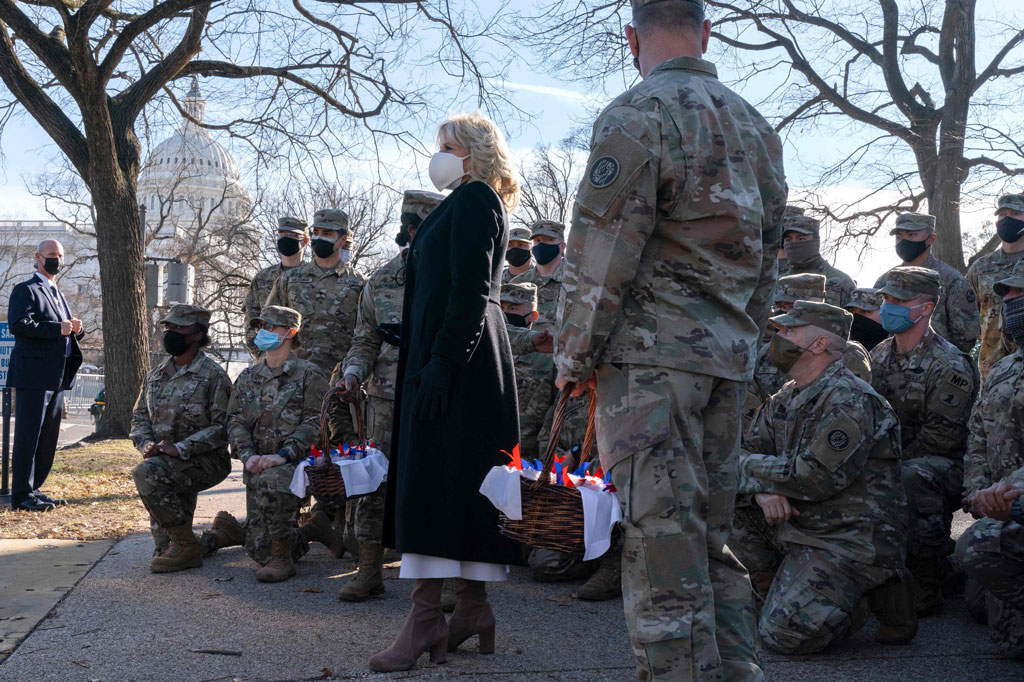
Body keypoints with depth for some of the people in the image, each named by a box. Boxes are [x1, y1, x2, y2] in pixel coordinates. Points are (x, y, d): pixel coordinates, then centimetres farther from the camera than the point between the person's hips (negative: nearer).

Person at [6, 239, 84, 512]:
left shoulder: (58, 294, 23)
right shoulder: (25, 290, -4)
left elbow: (67, 332, 27)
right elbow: (18, 324, -19)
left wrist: (75, 328, 4)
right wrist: (58, 328, -20)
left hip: (57, 377, 9)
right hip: (33, 375, -8)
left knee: (48, 438, 11)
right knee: (28, 436, -6)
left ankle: (34, 489, 19)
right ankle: (22, 495, -2)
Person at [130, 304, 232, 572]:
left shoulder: (213, 375, -6)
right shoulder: (155, 376, 14)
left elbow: (223, 426, -12)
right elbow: (140, 417, 15)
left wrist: (180, 448, -22)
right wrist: (147, 444, -7)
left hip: (205, 460, -7)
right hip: (167, 464, 7)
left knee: (147, 473, -32)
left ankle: (186, 546, -20)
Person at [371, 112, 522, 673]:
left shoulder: (474, 198, -7)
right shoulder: (470, 202, 23)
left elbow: (468, 290, -18)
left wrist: (442, 363, -23)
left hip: (454, 353, -10)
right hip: (468, 354, 10)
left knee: (431, 476, -11)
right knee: (465, 478, 8)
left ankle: (426, 616, -10)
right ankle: (473, 607, 13)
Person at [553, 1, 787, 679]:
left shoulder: (638, 113, -8)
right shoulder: (756, 125, 18)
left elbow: (601, 249, -12)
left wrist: (574, 354, -3)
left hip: (649, 353, -8)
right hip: (729, 359, 8)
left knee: (662, 538, -5)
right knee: (712, 535, 14)